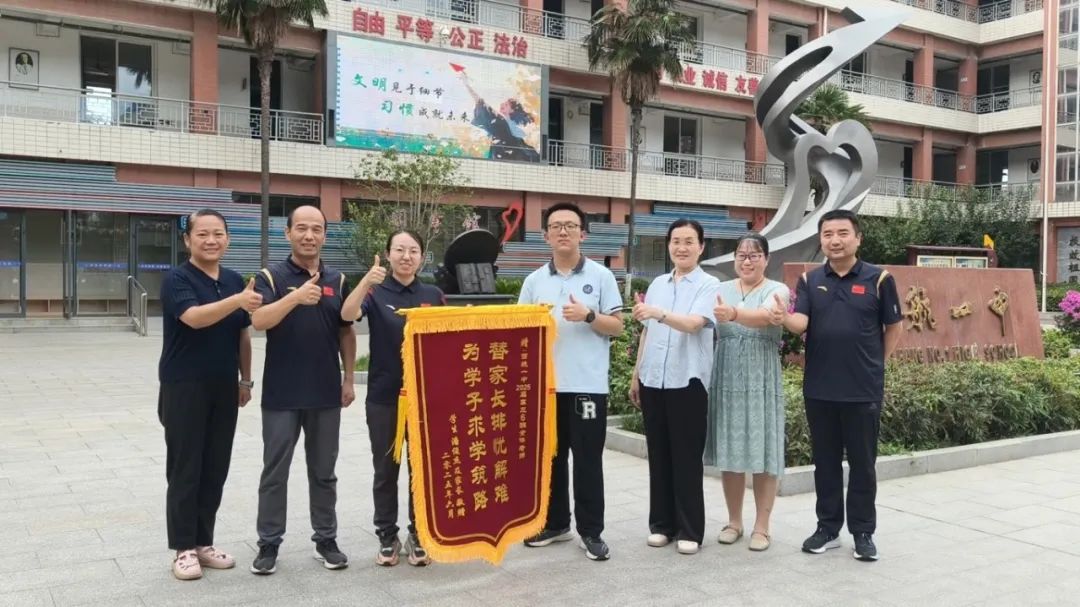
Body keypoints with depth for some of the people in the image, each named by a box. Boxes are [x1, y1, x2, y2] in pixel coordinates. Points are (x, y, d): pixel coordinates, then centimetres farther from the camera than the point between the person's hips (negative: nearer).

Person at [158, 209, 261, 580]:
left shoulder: (235, 281, 9)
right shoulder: (177, 279, -9)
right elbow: (194, 317, -28)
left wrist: (246, 379, 14)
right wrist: (237, 300, -42)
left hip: (224, 389, 6)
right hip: (184, 388, -5)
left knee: (215, 470, 10)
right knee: (185, 470, 1)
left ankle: (204, 542, 21)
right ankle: (184, 548, 12)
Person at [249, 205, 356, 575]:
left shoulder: (337, 280, 7)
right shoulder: (270, 277, -4)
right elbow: (259, 321, -21)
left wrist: (348, 380, 7)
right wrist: (296, 297, -36)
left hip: (326, 393, 3)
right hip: (281, 393, -3)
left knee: (323, 472, 12)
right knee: (274, 472, 6)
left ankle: (326, 540, 23)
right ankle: (269, 544, 18)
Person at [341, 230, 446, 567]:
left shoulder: (433, 296, 5)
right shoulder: (376, 292, -2)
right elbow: (347, 314, -23)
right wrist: (366, 281, -38)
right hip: (383, 396, -1)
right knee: (385, 469, 8)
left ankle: (418, 535, 21)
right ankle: (387, 537, 21)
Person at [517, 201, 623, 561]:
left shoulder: (600, 276, 1)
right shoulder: (534, 280, 9)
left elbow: (617, 326, 0)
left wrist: (588, 316, -16)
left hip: (588, 384, -3)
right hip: (545, 382, 3)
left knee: (588, 460, 2)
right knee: (550, 457, 12)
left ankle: (590, 532, 12)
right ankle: (555, 523, 26)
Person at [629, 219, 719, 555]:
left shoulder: (708, 285, -4)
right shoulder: (657, 284, 13)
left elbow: (693, 323, -22)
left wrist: (658, 313, -38)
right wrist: (636, 375, 16)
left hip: (687, 380, -5)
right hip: (653, 379, 5)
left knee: (687, 458, 2)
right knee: (658, 455, 11)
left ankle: (690, 530, 12)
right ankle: (661, 524, 21)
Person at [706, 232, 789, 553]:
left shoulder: (777, 290, -4)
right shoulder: (721, 290, 9)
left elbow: (764, 316, -25)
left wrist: (734, 314, -45)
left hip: (761, 383, -3)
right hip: (726, 381, 3)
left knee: (762, 454, 1)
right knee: (729, 452, 8)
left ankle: (762, 525, 13)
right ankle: (734, 520, 22)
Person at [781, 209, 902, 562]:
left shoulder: (878, 279, -4)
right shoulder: (810, 281, 3)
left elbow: (893, 327, 5)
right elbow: (800, 323, -11)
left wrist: (875, 364, 5)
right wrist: (783, 318, -32)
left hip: (864, 390, -2)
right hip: (819, 389, 3)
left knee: (862, 463, 7)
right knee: (825, 461, 12)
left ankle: (863, 532, 20)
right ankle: (827, 528, 24)